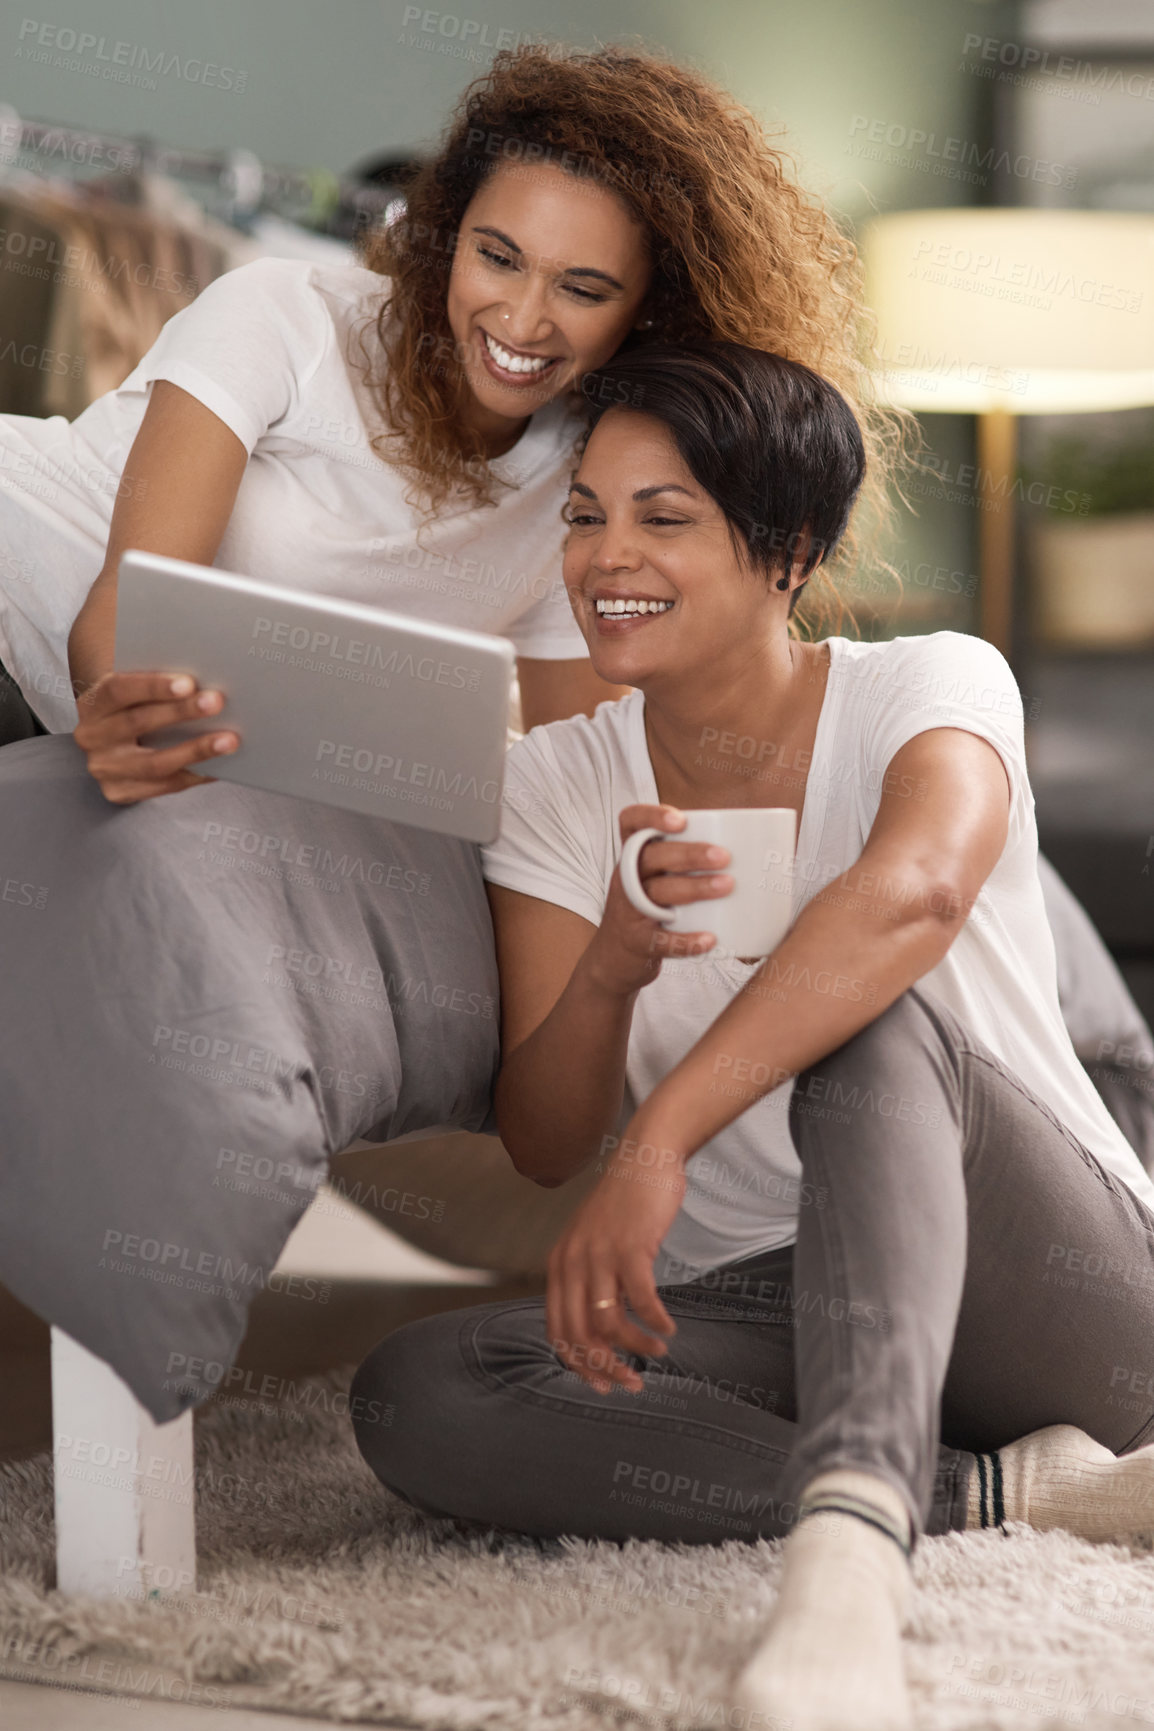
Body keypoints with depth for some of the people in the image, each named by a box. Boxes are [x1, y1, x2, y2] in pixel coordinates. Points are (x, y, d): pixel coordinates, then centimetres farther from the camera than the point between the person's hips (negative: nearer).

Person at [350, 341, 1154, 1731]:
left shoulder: (936, 687, -8)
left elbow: (912, 890, -34)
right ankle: (994, 1489, -24)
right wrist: (615, 961, -26)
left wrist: (656, 1143, -43)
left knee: (873, 1021, -33)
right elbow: (541, 1143, -4)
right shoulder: (557, 783, 4)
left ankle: (849, 1531, -48)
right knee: (413, 1397, -23)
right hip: (749, 1313, 4)